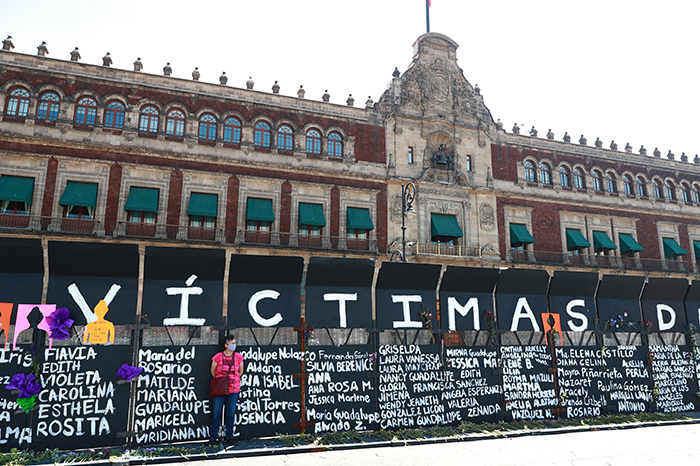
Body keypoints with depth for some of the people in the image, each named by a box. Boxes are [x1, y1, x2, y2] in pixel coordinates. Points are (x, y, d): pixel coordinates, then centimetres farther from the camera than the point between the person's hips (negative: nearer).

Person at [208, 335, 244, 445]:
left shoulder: (238, 357, 0)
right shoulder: (218, 356, -6)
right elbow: (212, 371, 7)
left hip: (233, 390, 2)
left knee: (230, 414, 8)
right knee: (216, 414, 2)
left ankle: (229, 438, 19)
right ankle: (213, 438, 14)